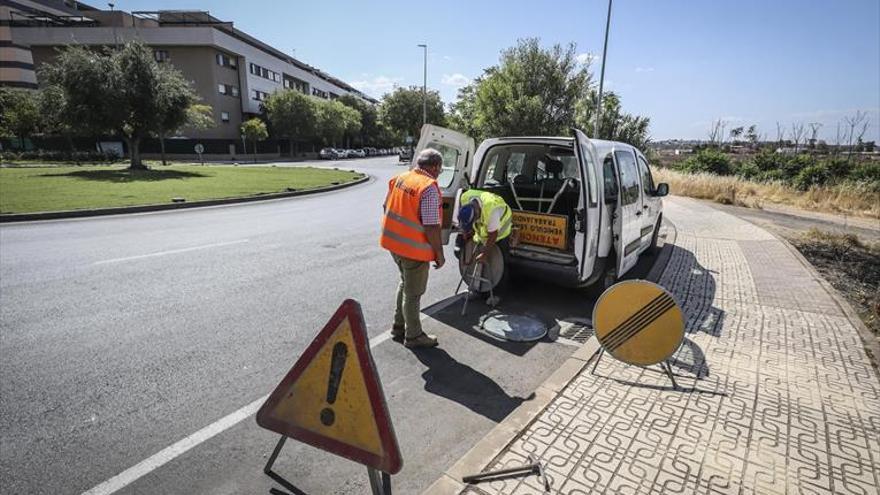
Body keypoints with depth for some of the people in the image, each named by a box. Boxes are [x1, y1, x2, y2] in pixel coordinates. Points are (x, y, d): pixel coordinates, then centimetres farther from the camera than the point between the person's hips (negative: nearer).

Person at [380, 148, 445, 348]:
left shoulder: (400, 178, 4)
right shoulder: (429, 187, -21)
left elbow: (387, 207, 14)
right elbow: (431, 227, -23)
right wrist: (439, 254, -12)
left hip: (394, 242, 8)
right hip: (414, 249, -8)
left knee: (405, 284, 26)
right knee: (413, 293, 9)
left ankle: (398, 328, 37)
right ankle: (413, 336, 26)